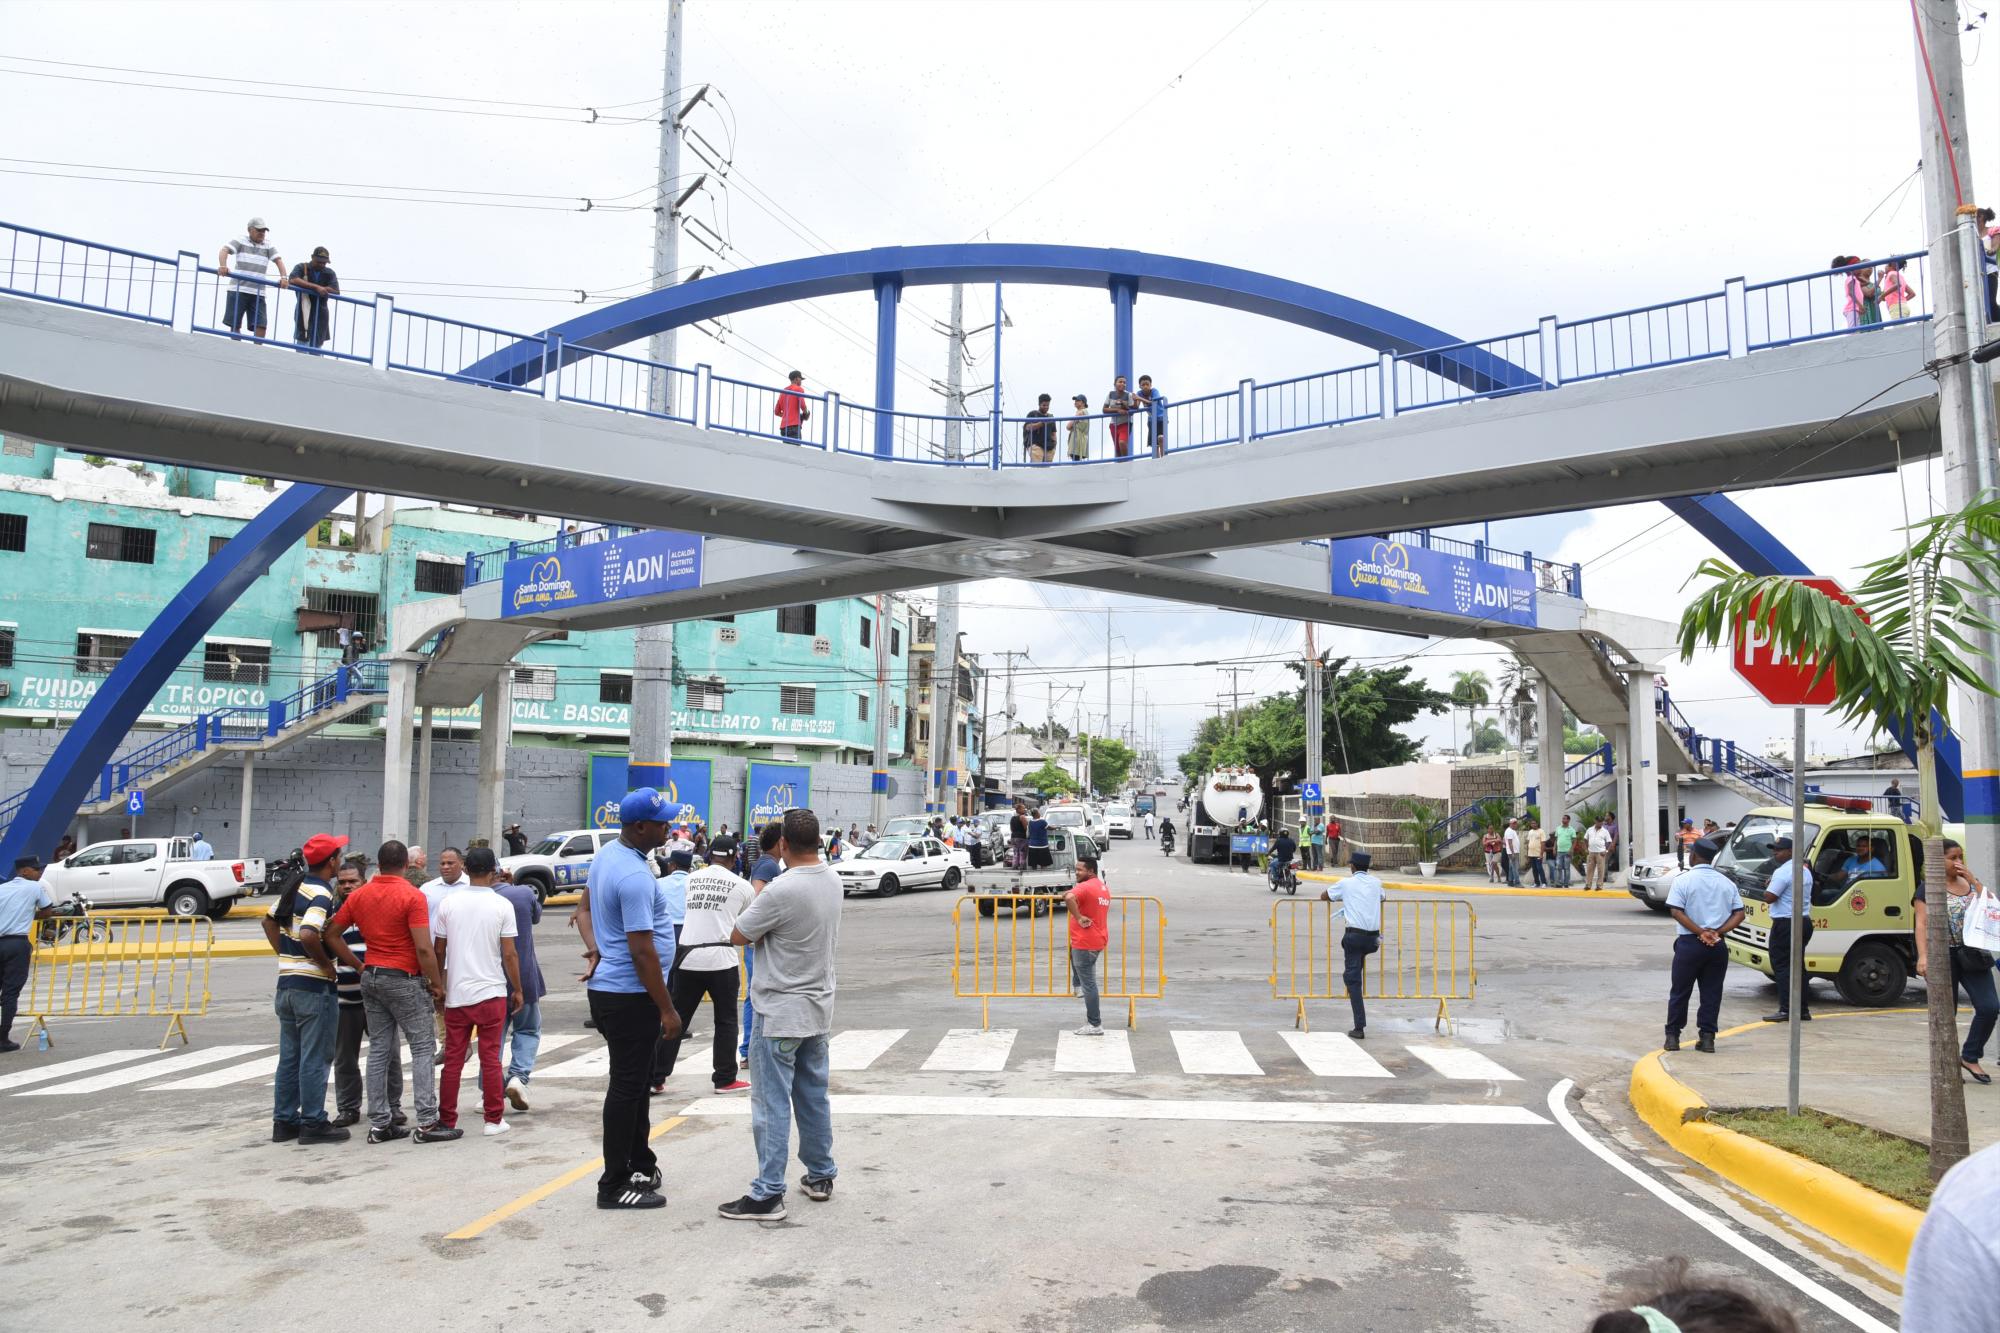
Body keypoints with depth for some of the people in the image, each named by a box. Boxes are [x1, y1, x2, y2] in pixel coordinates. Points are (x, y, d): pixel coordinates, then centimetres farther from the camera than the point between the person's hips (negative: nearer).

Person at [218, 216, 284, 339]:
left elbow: (278, 260, 1)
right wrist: (222, 266, -28)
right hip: (238, 290, -2)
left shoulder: (268, 246, 12)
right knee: (235, 324, 1)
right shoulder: (240, 241, 3)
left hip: (258, 292, 2)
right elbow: (225, 250, -9)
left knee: (261, 325, -8)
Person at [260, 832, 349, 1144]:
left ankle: (284, 1121, 21)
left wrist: (285, 955, 16)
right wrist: (327, 964, -16)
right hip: (314, 986, -8)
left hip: (286, 982, 9)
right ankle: (313, 1124, 6)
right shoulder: (321, 894, -17)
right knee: (315, 1059, 0)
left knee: (289, 1057, 15)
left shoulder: (294, 887, 10)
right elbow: (309, 936, -30)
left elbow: (269, 921, 20)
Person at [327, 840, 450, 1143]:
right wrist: (437, 984, -9)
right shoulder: (412, 896, -14)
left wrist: (358, 967, 14)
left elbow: (332, 934, 10)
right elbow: (424, 949, -18)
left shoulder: (359, 895, 6)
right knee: (423, 1048, -1)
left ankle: (379, 1123, 14)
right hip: (404, 980, -6)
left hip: (371, 978, 6)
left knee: (379, 1050, 11)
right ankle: (427, 1123, -3)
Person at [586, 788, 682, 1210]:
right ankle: (614, 1186, 8)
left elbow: (588, 909, 22)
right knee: (627, 1087, -1)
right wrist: (667, 1009, -20)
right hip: (630, 995, -10)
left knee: (632, 1081, 19)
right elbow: (642, 952, -25)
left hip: (608, 987, 10)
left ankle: (640, 1163, 31)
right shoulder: (635, 877, -25)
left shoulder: (606, 855, 7)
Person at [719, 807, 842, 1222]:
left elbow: (737, 936, -13)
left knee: (772, 1105, -1)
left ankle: (767, 1195, 3)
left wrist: (757, 897, 2)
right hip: (819, 1009, 8)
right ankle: (821, 1176, 28)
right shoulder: (833, 881, 1)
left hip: (779, 1014, -8)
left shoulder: (780, 891, -25)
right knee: (814, 1098, 18)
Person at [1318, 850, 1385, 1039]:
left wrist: (1340, 897, 36)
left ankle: (1360, 1027, -9)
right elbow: (1384, 895, 37)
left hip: (1354, 935, -4)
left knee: (1353, 980, -2)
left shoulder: (1345, 884, 3)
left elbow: (1323, 896, 18)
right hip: (1373, 938, 4)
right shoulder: (1376, 883, 13)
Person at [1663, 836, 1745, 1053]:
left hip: (1689, 944, -3)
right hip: (1718, 946, 3)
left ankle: (1673, 1036, 11)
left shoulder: (1683, 879, -6)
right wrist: (1717, 932, -8)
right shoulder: (1726, 882, 7)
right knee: (1712, 993, 9)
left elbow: (1676, 911, -16)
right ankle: (1707, 1038, 8)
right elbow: (1739, 914, 2)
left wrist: (1700, 932, -14)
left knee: (1679, 992, 7)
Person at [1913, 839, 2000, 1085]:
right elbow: (1922, 924, -8)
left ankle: (1970, 1057, 13)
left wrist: (1973, 880, -5)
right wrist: (1923, 956, -18)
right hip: (1942, 956, -4)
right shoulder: (1928, 888, -2)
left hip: (1972, 956, 4)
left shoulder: (1971, 884, 14)